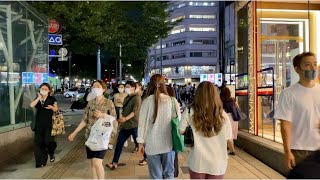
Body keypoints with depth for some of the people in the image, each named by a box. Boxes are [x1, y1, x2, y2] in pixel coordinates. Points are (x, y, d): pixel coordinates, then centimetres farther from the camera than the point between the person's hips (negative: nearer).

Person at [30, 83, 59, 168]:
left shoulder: (52, 99, 3)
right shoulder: (37, 99, 10)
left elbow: (56, 109, 6)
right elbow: (31, 105, -9)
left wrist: (51, 107, -15)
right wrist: (39, 98, -14)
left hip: (49, 124, -3)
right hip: (39, 124, 3)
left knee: (48, 141, -11)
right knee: (39, 142, 3)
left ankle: (51, 153, 21)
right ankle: (41, 161, 15)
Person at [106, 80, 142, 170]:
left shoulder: (137, 97, -10)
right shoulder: (126, 98, 15)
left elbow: (135, 111, -22)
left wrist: (125, 118, -30)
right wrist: (121, 118, 14)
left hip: (134, 125, -8)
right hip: (125, 125, 8)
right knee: (119, 143, 3)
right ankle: (114, 163, 7)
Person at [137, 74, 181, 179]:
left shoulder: (147, 101, -7)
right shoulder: (173, 101, -5)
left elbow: (142, 123, -3)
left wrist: (141, 143, 6)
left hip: (152, 145, -1)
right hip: (169, 143, 1)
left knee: (156, 176, 9)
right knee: (169, 174, 15)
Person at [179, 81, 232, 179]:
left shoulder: (190, 112, -12)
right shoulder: (223, 115, -9)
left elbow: (180, 131, -2)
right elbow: (228, 140, 1)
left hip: (198, 163, 0)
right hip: (217, 164, 1)